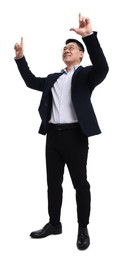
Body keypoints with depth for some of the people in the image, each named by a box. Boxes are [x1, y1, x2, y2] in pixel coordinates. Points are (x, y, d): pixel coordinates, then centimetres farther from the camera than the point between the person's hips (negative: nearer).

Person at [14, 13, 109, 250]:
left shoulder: (85, 74, 1)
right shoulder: (53, 78, 20)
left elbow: (102, 68, -18)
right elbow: (32, 81, 21)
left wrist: (89, 36, -29)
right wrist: (20, 58, 12)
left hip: (75, 135, -6)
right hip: (53, 135, 6)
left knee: (80, 183, 3)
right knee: (53, 183, 13)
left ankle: (83, 229, 15)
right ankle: (54, 224, 26)